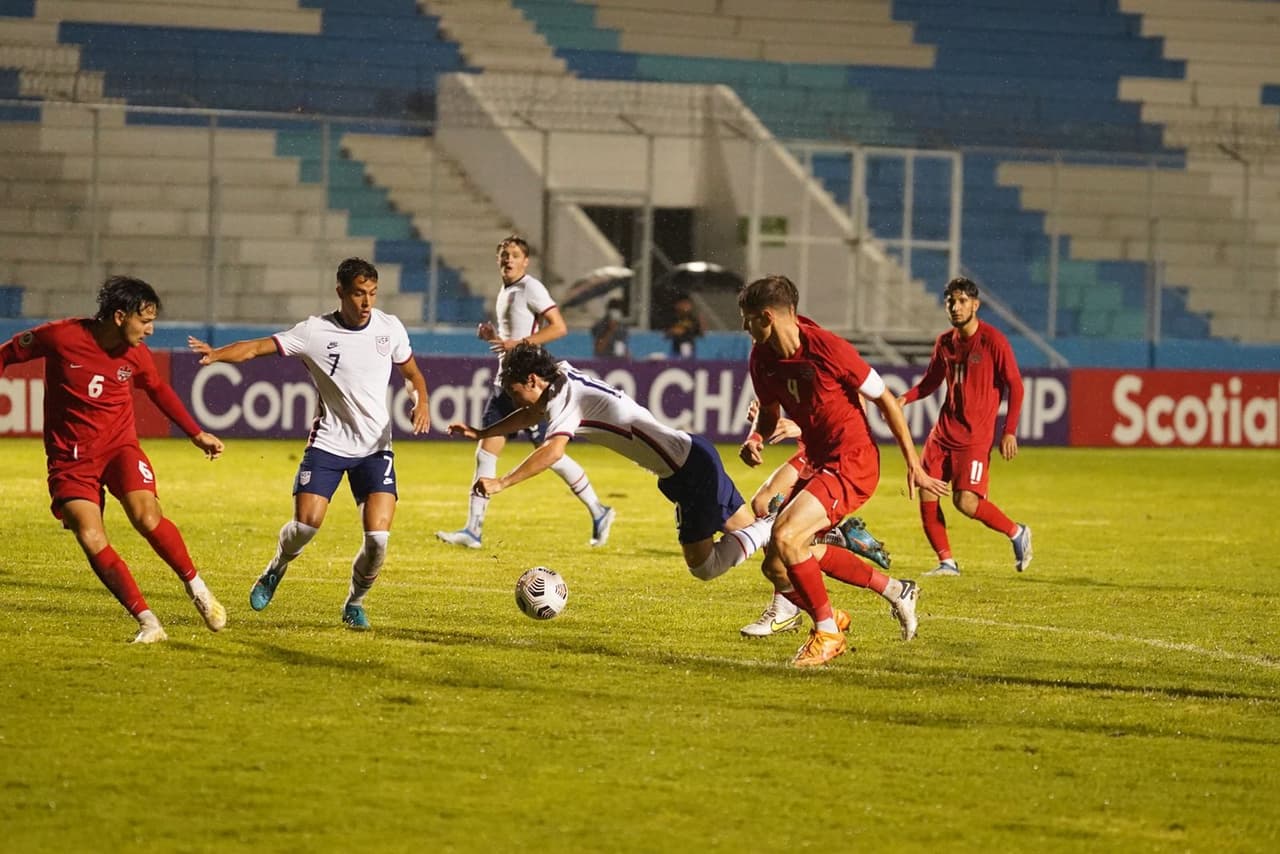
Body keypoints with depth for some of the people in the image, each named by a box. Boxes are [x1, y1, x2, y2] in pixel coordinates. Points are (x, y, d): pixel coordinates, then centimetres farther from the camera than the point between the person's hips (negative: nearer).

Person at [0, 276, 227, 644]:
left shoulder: (136, 355, -4)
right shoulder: (61, 337, -16)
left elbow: (159, 390, 18)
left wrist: (197, 434, 21)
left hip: (119, 445, 1)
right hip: (70, 457, -1)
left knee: (147, 517, -24)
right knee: (92, 541, -17)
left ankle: (196, 587, -2)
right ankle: (148, 623, -11)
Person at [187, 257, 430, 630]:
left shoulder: (390, 328, 0)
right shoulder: (315, 332, -9)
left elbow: (412, 373, 16)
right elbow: (257, 347, -14)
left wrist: (421, 402, -5)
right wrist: (216, 353, -32)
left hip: (375, 447, 2)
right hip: (328, 443, -1)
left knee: (378, 537, -13)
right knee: (306, 523, -16)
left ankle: (355, 602, 15)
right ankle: (275, 570, 20)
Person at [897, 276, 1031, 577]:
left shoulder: (993, 341, -9)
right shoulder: (945, 343, 8)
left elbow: (1015, 386, -7)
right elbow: (930, 382, 20)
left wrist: (1009, 432, -13)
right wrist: (904, 399, 0)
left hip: (975, 436, -6)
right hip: (944, 431, 6)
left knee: (966, 502, -16)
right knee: (926, 494, -3)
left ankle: (1017, 533, 8)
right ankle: (946, 562, 8)